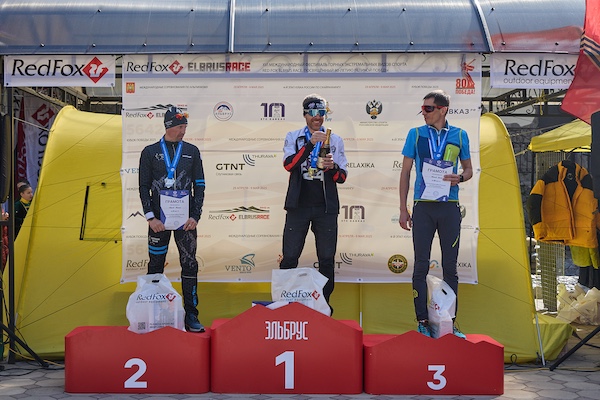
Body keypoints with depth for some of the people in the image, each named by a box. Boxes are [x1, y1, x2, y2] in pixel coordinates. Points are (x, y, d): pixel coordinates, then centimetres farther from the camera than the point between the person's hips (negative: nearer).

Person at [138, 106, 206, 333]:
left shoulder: (192, 152, 8)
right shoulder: (150, 152, 4)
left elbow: (199, 186, 7)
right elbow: (143, 187, 3)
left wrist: (195, 216, -2)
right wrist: (150, 217, -5)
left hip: (186, 220, 1)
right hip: (159, 220, -1)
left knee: (190, 266, 0)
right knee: (155, 267, 5)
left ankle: (191, 316, 6)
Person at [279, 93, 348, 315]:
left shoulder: (335, 140, 10)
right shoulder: (293, 137, 7)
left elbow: (342, 177, 6)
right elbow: (288, 164, -11)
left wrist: (333, 167, -16)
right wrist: (311, 143, -20)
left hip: (326, 207, 1)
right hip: (298, 205, -1)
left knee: (327, 259, 4)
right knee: (289, 257, -1)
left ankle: (324, 303, 15)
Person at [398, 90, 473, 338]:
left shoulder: (459, 135, 7)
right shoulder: (416, 134, 5)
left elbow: (469, 169, 15)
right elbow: (405, 172, 6)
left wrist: (459, 178, -10)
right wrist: (403, 209, 1)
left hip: (449, 207, 1)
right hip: (423, 206, -1)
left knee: (450, 266, 6)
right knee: (421, 265, 1)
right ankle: (422, 321, 8)